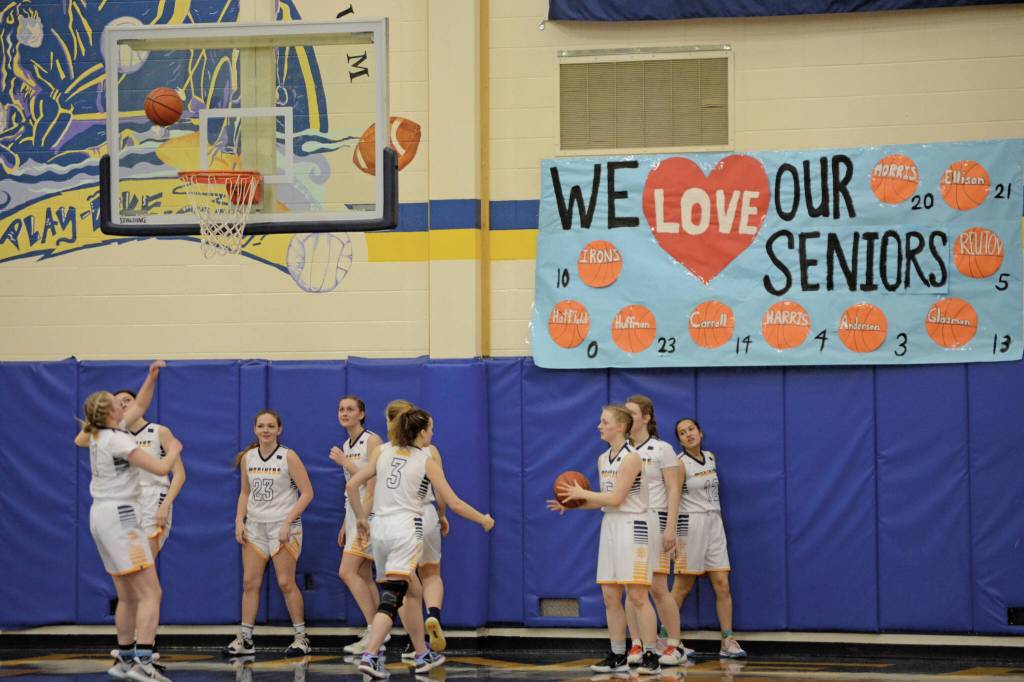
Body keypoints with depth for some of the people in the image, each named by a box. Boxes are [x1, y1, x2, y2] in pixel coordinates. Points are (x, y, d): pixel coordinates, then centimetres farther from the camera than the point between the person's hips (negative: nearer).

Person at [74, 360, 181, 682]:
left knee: (127, 596, 14)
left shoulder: (99, 434, 11)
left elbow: (140, 406, 26)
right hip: (119, 515, -10)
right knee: (150, 593, -13)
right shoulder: (117, 440, -14)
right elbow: (161, 468, -15)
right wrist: (175, 449, 4)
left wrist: (151, 377, 20)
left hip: (102, 516, 10)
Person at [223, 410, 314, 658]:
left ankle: (301, 637, 7)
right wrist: (239, 521, 3)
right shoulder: (247, 457, 7)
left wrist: (287, 522, -15)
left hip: (282, 526, -5)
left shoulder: (288, 457, -7)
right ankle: (245, 639, 6)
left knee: (286, 583, -5)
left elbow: (307, 493, -9)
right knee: (249, 582, 2)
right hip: (254, 526, 5)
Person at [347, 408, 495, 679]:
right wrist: (484, 520, 14)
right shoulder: (426, 461, -1)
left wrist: (361, 518, 18)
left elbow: (352, 485, 5)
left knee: (413, 591, 20)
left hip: (380, 527, 6)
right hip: (406, 529, -6)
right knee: (391, 598, -10)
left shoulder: (383, 451, 10)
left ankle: (423, 656, 27)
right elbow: (454, 504, -1)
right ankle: (370, 656, -25)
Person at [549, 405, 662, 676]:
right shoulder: (603, 459, 13)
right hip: (610, 526, 9)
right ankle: (617, 657, 13)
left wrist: (582, 493, -9)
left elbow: (616, 497, -18)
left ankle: (650, 657, -8)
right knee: (610, 596, 7)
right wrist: (573, 505, 8)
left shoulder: (631, 457, -13)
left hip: (633, 527, -8)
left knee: (637, 595, -10)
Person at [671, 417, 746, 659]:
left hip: (714, 523, 6)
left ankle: (727, 641, 0)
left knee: (722, 584, -1)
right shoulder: (680, 464, -9)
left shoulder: (710, 458, 11)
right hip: (691, 524, -6)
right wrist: (676, 537, -18)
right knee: (683, 587, -2)